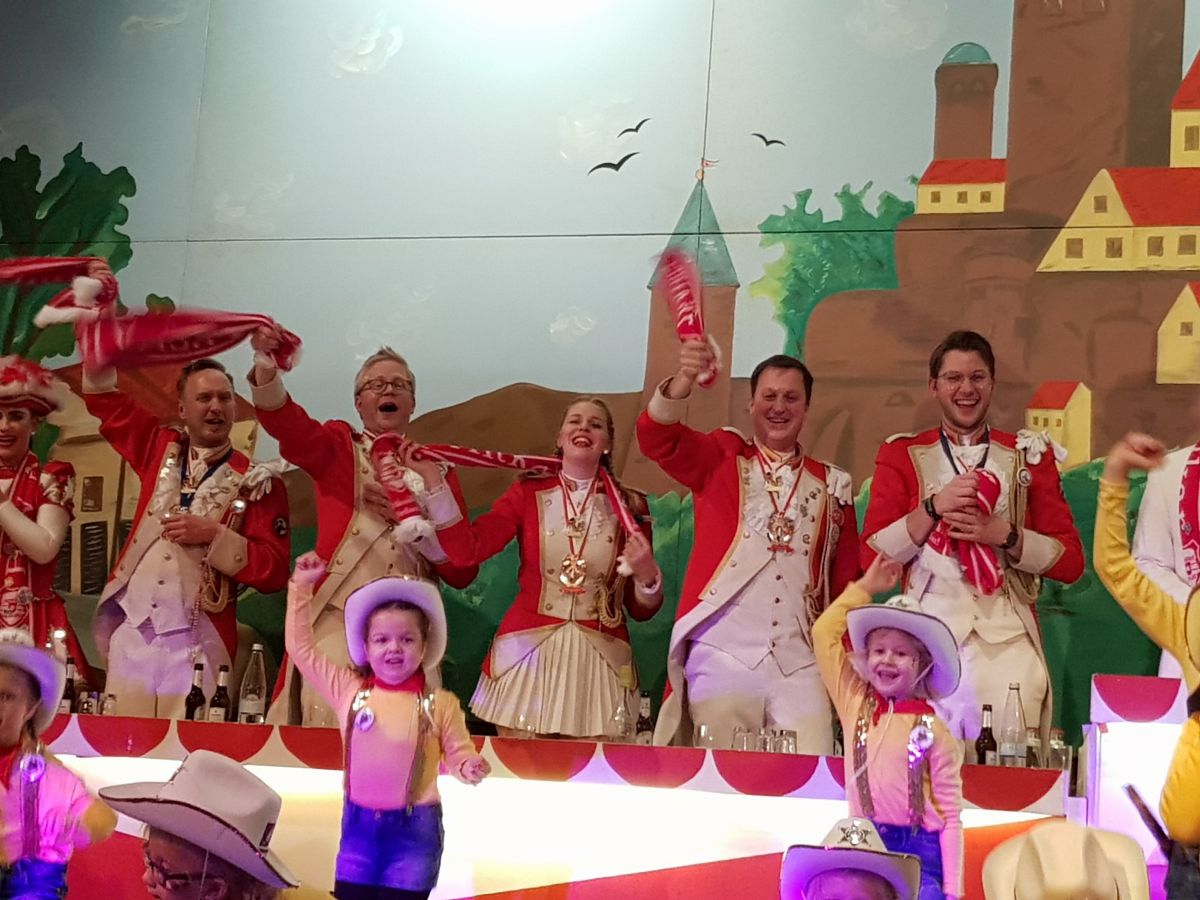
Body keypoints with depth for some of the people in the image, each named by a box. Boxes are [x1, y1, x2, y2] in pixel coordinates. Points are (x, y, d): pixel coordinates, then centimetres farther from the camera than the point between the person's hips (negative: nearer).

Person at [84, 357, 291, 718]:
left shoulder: (257, 482, -1)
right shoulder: (160, 450, 12)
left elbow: (274, 570, -6)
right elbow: (103, 397, 19)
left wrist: (215, 535, -16)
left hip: (197, 642, -4)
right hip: (131, 631, 4)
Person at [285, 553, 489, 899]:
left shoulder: (441, 704, -5)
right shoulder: (349, 689, 1)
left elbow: (457, 752, 2)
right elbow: (302, 647, 7)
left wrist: (469, 767, -21)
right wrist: (301, 587, 7)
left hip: (415, 826, -2)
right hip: (359, 822, 3)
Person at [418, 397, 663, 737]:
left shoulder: (629, 506, 5)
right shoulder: (528, 494, 5)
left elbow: (641, 610, 8)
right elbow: (466, 550, -10)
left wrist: (647, 575, -13)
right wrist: (432, 479, -14)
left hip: (599, 660, 0)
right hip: (527, 652, 0)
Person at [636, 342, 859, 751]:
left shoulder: (832, 485, 15)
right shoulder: (721, 459, 11)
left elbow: (847, 582, 17)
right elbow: (656, 437, -7)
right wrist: (685, 378, -26)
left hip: (802, 662, 2)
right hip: (722, 653, -1)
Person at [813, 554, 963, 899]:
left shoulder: (934, 730, 0)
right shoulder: (855, 705, 8)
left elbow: (950, 814, -2)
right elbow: (824, 634, 9)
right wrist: (864, 587, 16)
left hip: (920, 852, -2)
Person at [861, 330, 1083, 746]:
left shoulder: (1029, 455, 12)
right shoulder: (901, 455, 10)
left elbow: (1070, 560, 6)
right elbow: (871, 557, 2)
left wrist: (1003, 535, -9)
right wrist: (934, 507, -10)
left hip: (1009, 640, 0)